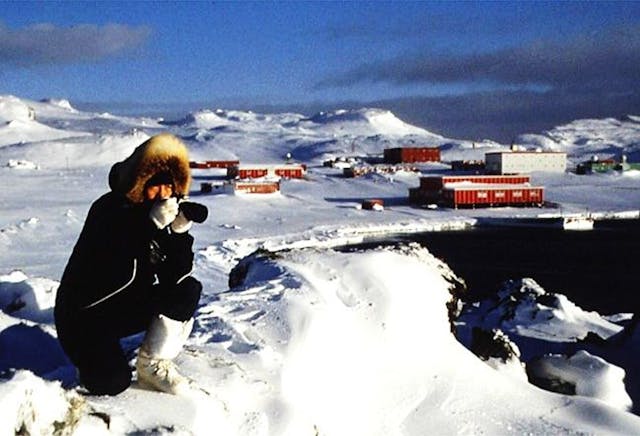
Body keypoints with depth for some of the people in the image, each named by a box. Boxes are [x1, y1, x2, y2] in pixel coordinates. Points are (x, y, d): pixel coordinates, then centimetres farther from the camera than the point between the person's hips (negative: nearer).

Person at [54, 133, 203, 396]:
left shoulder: (166, 213, -3)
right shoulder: (110, 210, -20)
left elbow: (174, 276, -10)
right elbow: (122, 273, -32)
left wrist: (180, 232, -24)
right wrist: (152, 226, -40)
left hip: (129, 309, 6)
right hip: (85, 313, -6)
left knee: (189, 290, -17)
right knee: (112, 384, -24)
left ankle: (152, 365, -6)